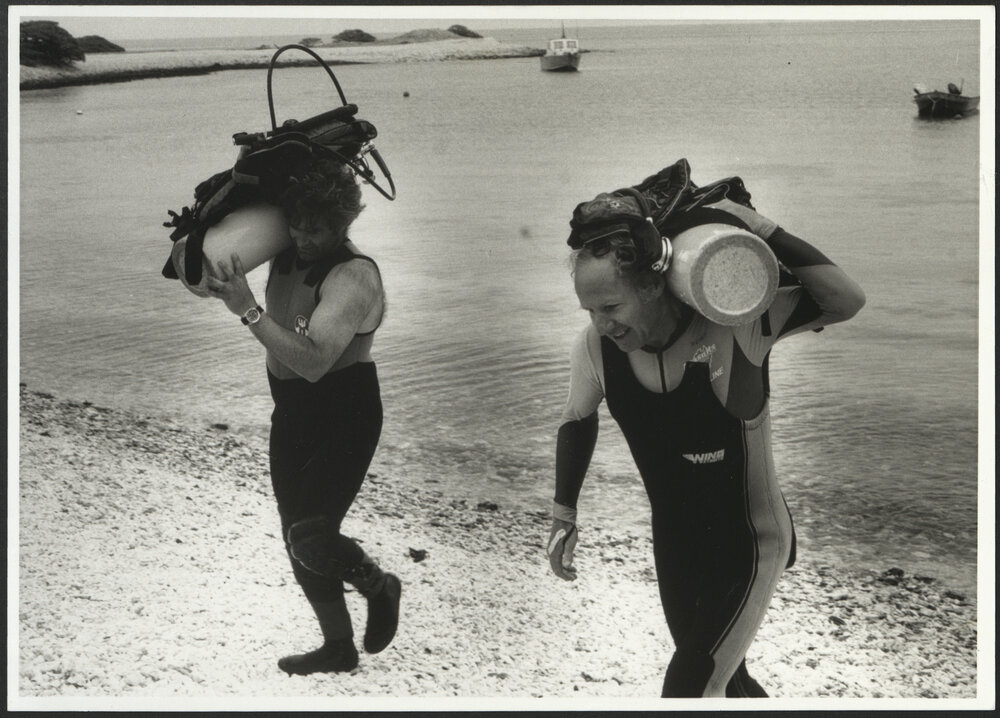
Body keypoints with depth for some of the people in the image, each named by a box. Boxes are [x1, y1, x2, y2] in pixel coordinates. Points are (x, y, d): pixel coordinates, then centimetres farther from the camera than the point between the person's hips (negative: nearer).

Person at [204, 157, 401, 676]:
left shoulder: (353, 277, -22)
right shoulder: (287, 256, 1)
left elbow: (313, 361, -33)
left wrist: (248, 311, -37)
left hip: (344, 419, -8)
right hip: (293, 416, 8)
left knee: (310, 538, -16)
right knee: (299, 539, 13)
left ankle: (379, 588, 14)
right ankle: (338, 647, 29)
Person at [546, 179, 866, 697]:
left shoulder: (735, 322, -27)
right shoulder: (595, 348, -14)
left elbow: (846, 300, -38)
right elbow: (577, 419, 7)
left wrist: (764, 232, -38)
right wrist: (563, 516, 6)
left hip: (751, 544, -5)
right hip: (676, 548, 5)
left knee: (689, 689, -10)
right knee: (720, 683, 23)